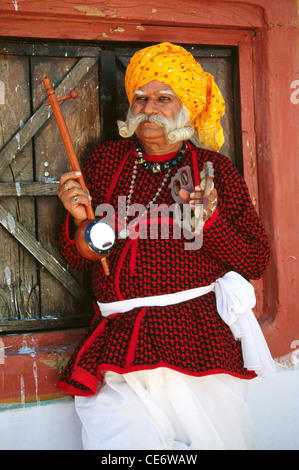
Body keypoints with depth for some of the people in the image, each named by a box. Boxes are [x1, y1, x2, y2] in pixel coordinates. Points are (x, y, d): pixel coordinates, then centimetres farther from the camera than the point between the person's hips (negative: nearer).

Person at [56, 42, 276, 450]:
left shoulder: (214, 168, 6)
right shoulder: (104, 162, 11)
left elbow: (256, 263, 4)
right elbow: (78, 261, 13)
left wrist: (211, 220, -11)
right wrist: (78, 220, -7)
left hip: (199, 340, -1)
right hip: (117, 347, 1)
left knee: (216, 437, -7)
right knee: (117, 436, -12)